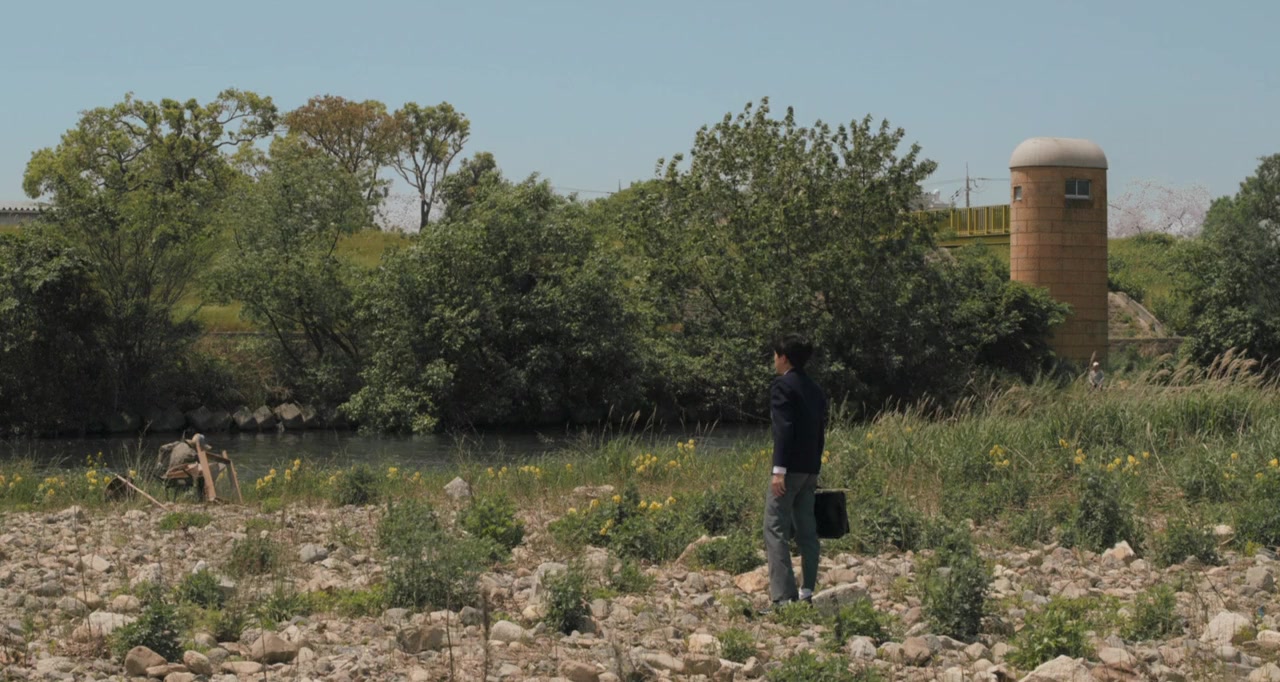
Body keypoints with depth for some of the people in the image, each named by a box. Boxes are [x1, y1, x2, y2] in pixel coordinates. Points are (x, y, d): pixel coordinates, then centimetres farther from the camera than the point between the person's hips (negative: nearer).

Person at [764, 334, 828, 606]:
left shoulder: (782, 386, -10)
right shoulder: (815, 390, 16)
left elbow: (784, 429, -19)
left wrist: (779, 469, -22)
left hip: (790, 469, -8)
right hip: (810, 469, 8)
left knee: (776, 530, -8)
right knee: (807, 530, 12)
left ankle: (783, 596, -15)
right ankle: (807, 592, 13)